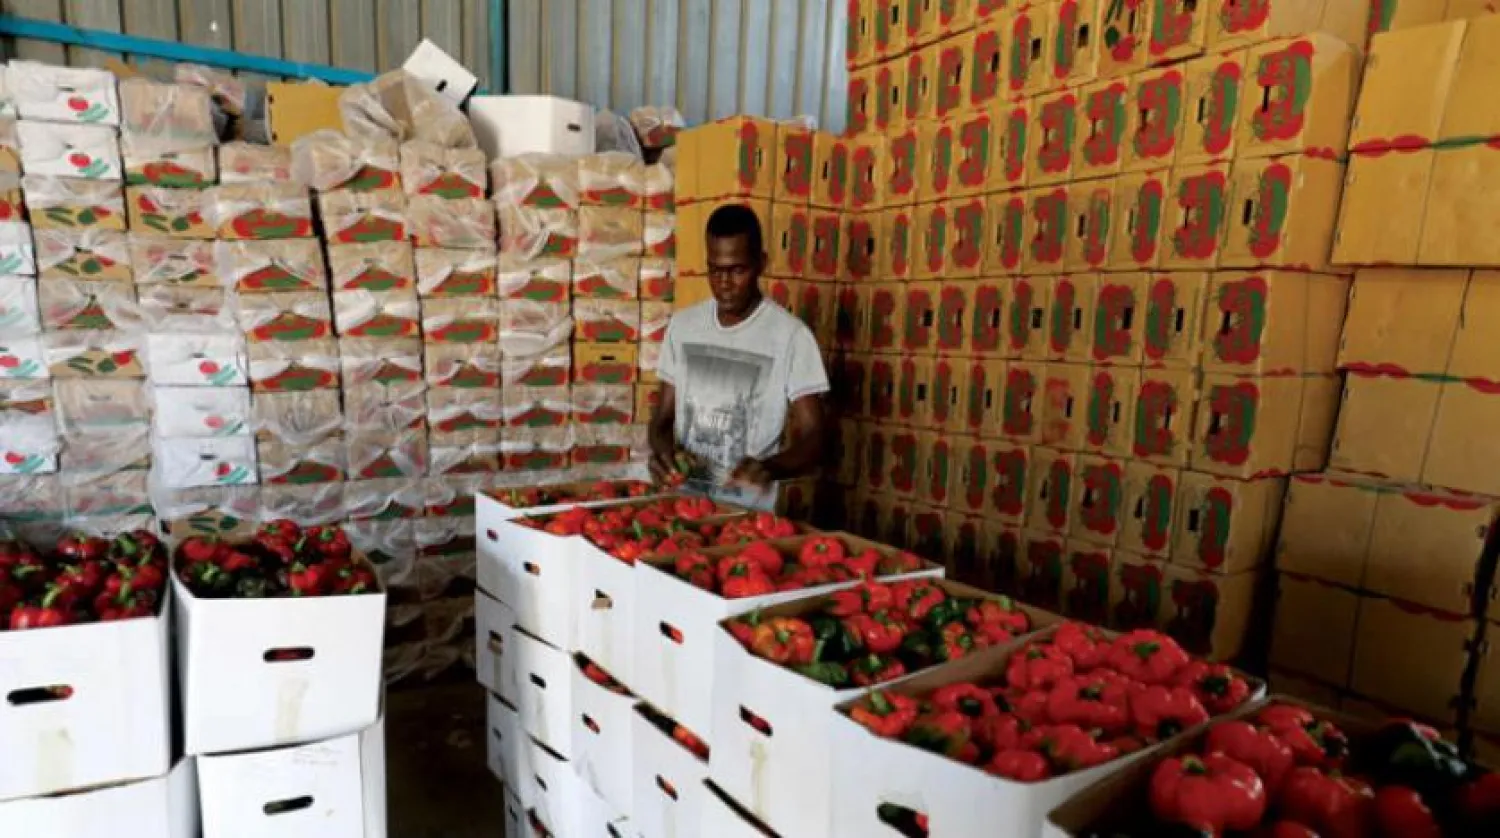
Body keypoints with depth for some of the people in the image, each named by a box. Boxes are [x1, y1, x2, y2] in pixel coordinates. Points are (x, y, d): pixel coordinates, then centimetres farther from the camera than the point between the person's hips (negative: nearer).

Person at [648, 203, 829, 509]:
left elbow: (812, 441, -8)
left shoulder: (791, 335, -8)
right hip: (681, 502, 3)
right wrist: (662, 448, -10)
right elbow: (664, 416, 11)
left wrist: (769, 467, -26)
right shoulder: (682, 325, 6)